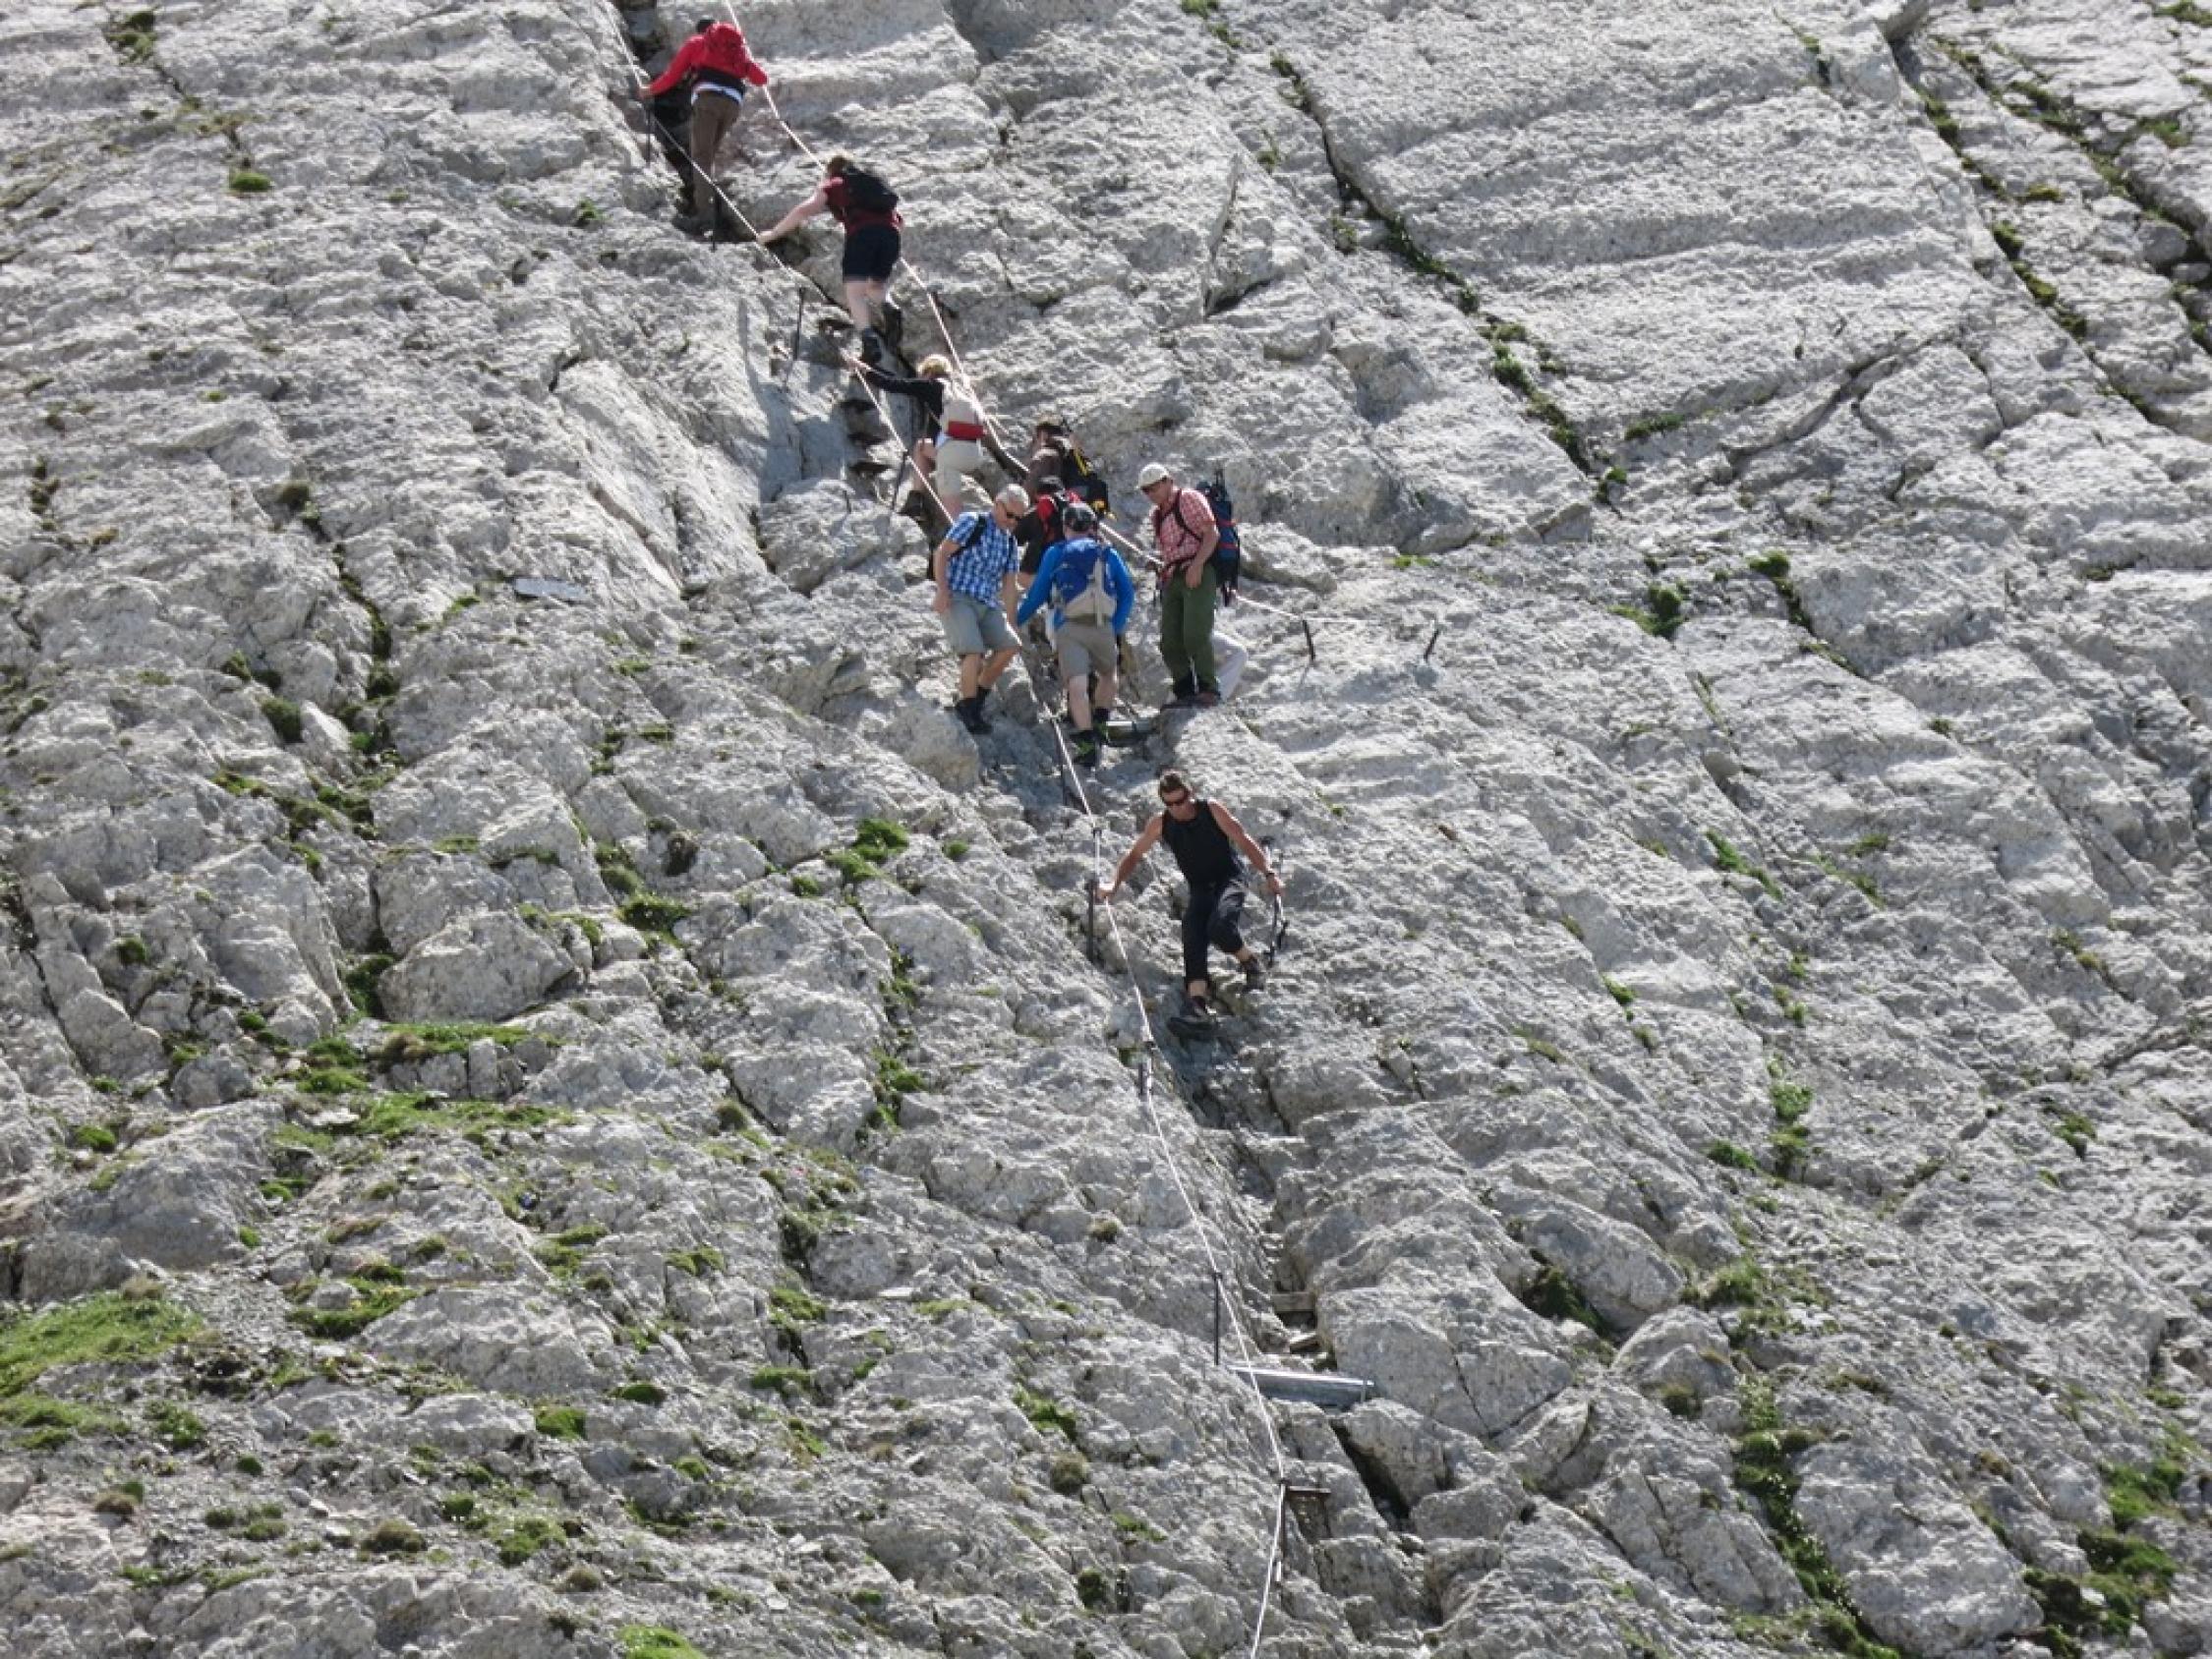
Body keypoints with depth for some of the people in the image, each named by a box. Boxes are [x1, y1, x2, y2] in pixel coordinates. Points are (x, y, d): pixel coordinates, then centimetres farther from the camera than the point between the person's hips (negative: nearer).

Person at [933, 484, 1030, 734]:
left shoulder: (1010, 542, 18)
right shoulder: (971, 522, -1)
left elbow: (1009, 585, 19)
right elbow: (941, 554, -8)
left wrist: (1010, 623, 15)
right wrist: (942, 590, -18)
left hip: (987, 604, 7)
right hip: (958, 598, -7)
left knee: (1009, 646, -9)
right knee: (974, 651, -22)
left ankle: (976, 701, 5)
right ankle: (968, 711, -10)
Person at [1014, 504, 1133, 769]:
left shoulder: (1055, 554, 15)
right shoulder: (1108, 554, 19)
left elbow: (1037, 593, 16)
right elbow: (1127, 595, 13)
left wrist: (1017, 619, 29)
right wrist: (1116, 627, 16)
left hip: (1068, 628, -2)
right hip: (1103, 628, 2)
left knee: (1077, 685, -15)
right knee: (1108, 674, 29)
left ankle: (1087, 743, -30)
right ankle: (1099, 724, 17)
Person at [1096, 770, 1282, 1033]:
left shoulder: (1211, 810, -8)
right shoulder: (1161, 823, 1)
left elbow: (1245, 843, -7)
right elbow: (1133, 856, 12)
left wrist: (1268, 874, -18)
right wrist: (1113, 883, -3)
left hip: (1229, 880, -3)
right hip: (1200, 889, 3)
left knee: (1218, 927, -34)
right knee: (1192, 935, -26)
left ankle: (1250, 961, -3)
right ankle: (1198, 1003, -40)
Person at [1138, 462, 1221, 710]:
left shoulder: (1189, 499, 0)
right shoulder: (1156, 514, 22)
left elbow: (1212, 534, -8)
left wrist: (1197, 565, -19)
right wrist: (1163, 575, 10)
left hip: (1198, 575, -8)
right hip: (1172, 579, 8)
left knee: (1195, 634, -19)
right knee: (1170, 641, -1)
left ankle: (1209, 689, -14)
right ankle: (1185, 692, 3)